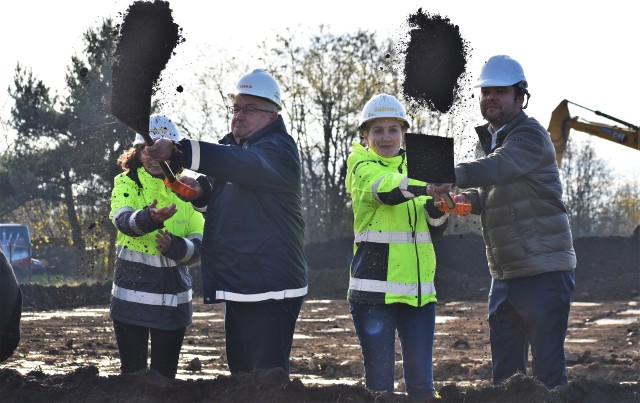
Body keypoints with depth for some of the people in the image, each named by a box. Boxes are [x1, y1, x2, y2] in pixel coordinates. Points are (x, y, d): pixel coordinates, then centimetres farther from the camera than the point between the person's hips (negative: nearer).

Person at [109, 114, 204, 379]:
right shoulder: (126, 183, -1)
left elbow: (201, 245, -1)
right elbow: (122, 219, -23)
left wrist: (175, 247, -22)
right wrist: (148, 218, -44)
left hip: (173, 301, 2)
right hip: (131, 295, -2)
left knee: (165, 376, 8)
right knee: (132, 373, 3)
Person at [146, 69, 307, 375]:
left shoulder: (277, 149, -12)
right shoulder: (233, 147, 18)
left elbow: (239, 164, -32)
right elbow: (221, 200, 25)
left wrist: (179, 151, -42)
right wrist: (201, 192, 1)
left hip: (269, 291, -10)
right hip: (238, 286, 10)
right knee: (240, 370, 16)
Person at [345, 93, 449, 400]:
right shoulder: (361, 167, 0)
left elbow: (434, 231, 11)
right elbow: (384, 189, -24)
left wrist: (439, 205, -11)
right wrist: (427, 186, -41)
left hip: (418, 290, 5)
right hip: (375, 290, -4)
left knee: (421, 380, 6)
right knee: (380, 378, -2)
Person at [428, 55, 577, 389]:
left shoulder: (530, 136, -12)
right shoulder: (487, 139, 16)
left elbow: (498, 167, -32)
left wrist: (455, 176, -48)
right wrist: (469, 199, -3)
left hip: (543, 273, -9)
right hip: (504, 276, 9)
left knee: (547, 371, -9)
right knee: (504, 371, 12)